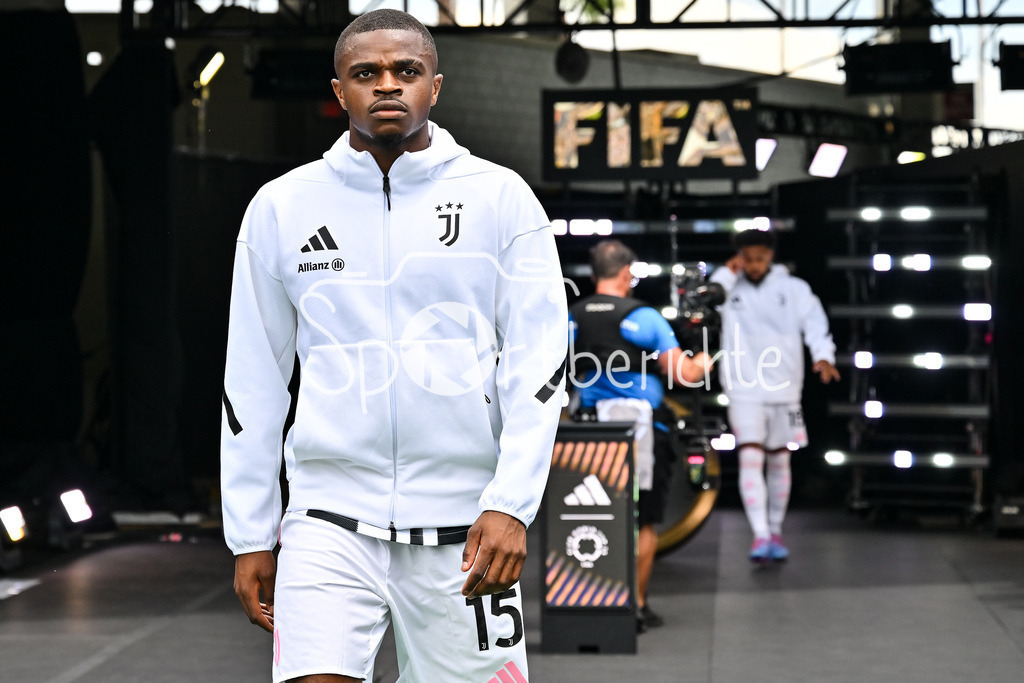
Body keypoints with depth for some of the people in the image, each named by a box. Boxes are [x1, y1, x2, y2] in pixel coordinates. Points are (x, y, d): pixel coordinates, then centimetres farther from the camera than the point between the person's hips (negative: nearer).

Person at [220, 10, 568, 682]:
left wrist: (511, 505, -13)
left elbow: (539, 361, -2)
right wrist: (250, 535, 8)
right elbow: (252, 381, 10)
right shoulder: (280, 206, 7)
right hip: (330, 520, 1)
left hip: (466, 525, 0)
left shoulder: (502, 198, 2)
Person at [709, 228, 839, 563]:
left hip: (783, 388, 1)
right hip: (744, 390, -1)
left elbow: (814, 321, -7)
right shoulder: (730, 288, 5)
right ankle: (760, 535, -18)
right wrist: (726, 273, -9)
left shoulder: (794, 289, 4)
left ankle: (775, 532, 24)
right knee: (750, 459, -14)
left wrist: (823, 356, -24)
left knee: (779, 461, 11)